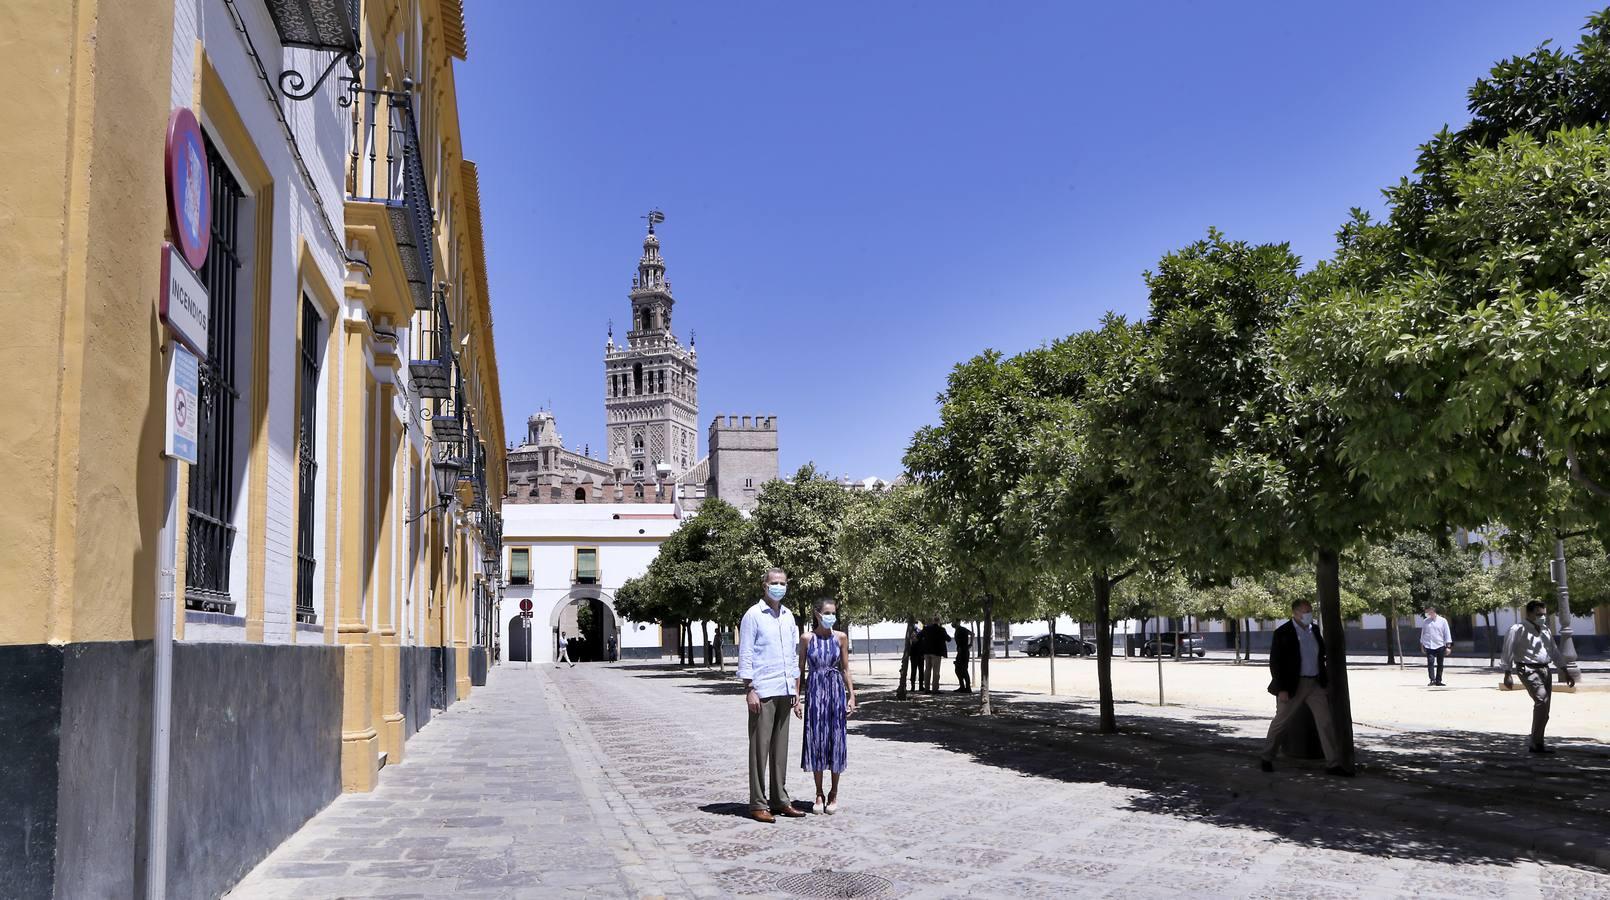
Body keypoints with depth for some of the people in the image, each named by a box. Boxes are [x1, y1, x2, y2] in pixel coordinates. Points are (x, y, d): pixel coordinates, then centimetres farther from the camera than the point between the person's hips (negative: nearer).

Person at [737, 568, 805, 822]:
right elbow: (745, 655, -7)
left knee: (781, 747, 10)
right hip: (762, 692, -6)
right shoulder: (753, 615, -3)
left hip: (785, 691, 6)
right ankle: (758, 804, 1)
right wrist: (749, 690, -13)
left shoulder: (788, 616, 15)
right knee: (760, 748, -3)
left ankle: (779, 799, 16)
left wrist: (796, 690, 16)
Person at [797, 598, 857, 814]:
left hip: (836, 691, 1)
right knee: (815, 740, 1)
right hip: (814, 691, -1)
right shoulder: (807, 638, 0)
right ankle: (819, 795, 13)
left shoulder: (841, 637, 3)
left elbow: (845, 670, 7)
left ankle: (834, 794, 15)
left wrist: (851, 696, 1)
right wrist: (797, 699, 0)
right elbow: (800, 669, 4)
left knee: (836, 740, 2)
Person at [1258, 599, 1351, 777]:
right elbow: (1275, 662, -12)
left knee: (1326, 722, -1)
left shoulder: (1315, 630, 8)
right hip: (1292, 685, -5)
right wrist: (1281, 689, -17)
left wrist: (1324, 680, 14)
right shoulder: (1282, 633, -11)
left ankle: (1333, 764, 1)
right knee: (1281, 722, 4)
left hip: (1315, 684, 5)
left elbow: (1321, 656, 19)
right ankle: (1266, 758, 20)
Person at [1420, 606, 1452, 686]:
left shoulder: (1442, 621, 1)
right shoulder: (1426, 621, 6)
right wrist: (1422, 645, 16)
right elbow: (1423, 633, 16)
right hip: (1429, 646, 0)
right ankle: (1432, 680, -14)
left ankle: (1438, 681, 15)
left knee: (1440, 664, 5)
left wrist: (1448, 646, -3)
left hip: (1440, 646, 0)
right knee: (1430, 663, -13)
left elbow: (1447, 634, 2)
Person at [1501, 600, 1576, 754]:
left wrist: (1565, 671, 19)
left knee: (1544, 708, 9)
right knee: (1541, 700, -24)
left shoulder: (1545, 630, 17)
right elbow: (1508, 651, -10)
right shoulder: (1518, 629, -7)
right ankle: (1537, 743, -21)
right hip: (1529, 670, -8)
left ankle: (1536, 743, 20)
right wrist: (1507, 674, -16)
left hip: (1545, 670, 8)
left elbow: (1554, 651, 23)